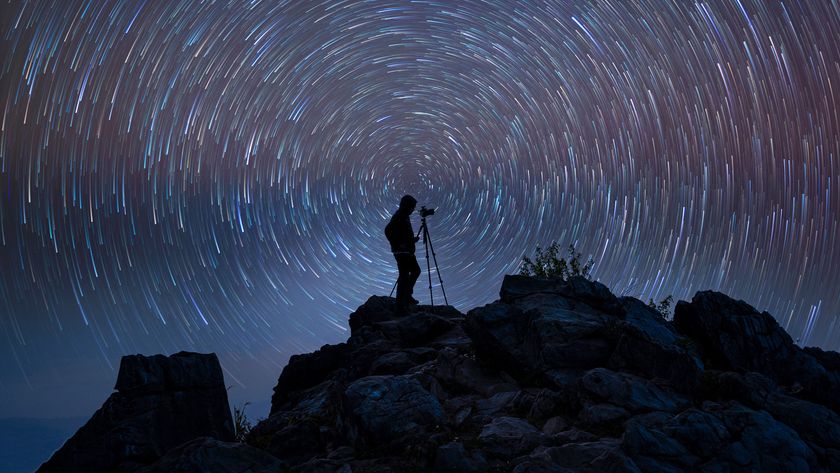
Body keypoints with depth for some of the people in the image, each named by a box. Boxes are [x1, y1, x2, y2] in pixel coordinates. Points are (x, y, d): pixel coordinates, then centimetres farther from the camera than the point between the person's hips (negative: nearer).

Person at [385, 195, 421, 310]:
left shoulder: (404, 216, 14)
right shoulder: (399, 217, -15)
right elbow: (388, 230, -25)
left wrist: (413, 239, 15)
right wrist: (398, 244, -22)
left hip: (408, 251, 10)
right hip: (402, 252, -10)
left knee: (416, 271, 18)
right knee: (404, 275, -7)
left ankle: (407, 296, 25)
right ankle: (400, 303, -3)